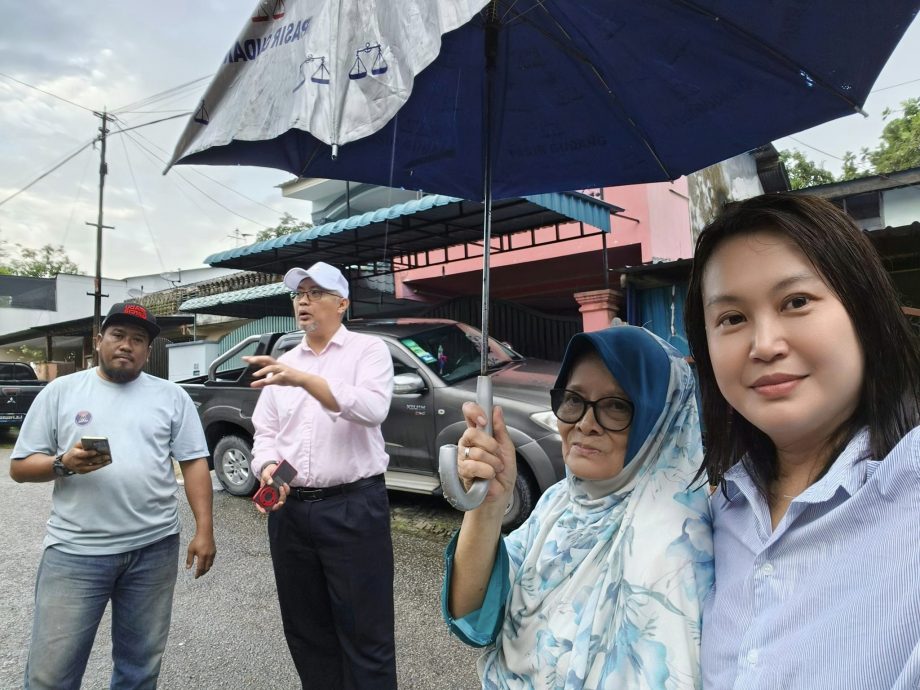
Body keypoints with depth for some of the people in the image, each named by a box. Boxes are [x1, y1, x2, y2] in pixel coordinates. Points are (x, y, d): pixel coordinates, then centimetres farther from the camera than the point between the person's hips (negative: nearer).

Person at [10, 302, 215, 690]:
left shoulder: (171, 396, 5)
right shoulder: (60, 391, 5)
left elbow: (194, 463, 2)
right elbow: (20, 466, 6)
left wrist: (204, 530, -4)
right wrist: (64, 463, -16)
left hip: (154, 548, 1)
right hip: (75, 549, 0)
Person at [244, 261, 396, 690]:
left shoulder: (368, 350, -2)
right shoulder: (283, 364, 15)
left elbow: (372, 408, -20)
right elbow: (264, 432, 11)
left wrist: (303, 379, -29)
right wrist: (268, 469, -10)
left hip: (353, 508, -5)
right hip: (290, 510, 6)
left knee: (365, 634, 3)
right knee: (305, 630, 18)